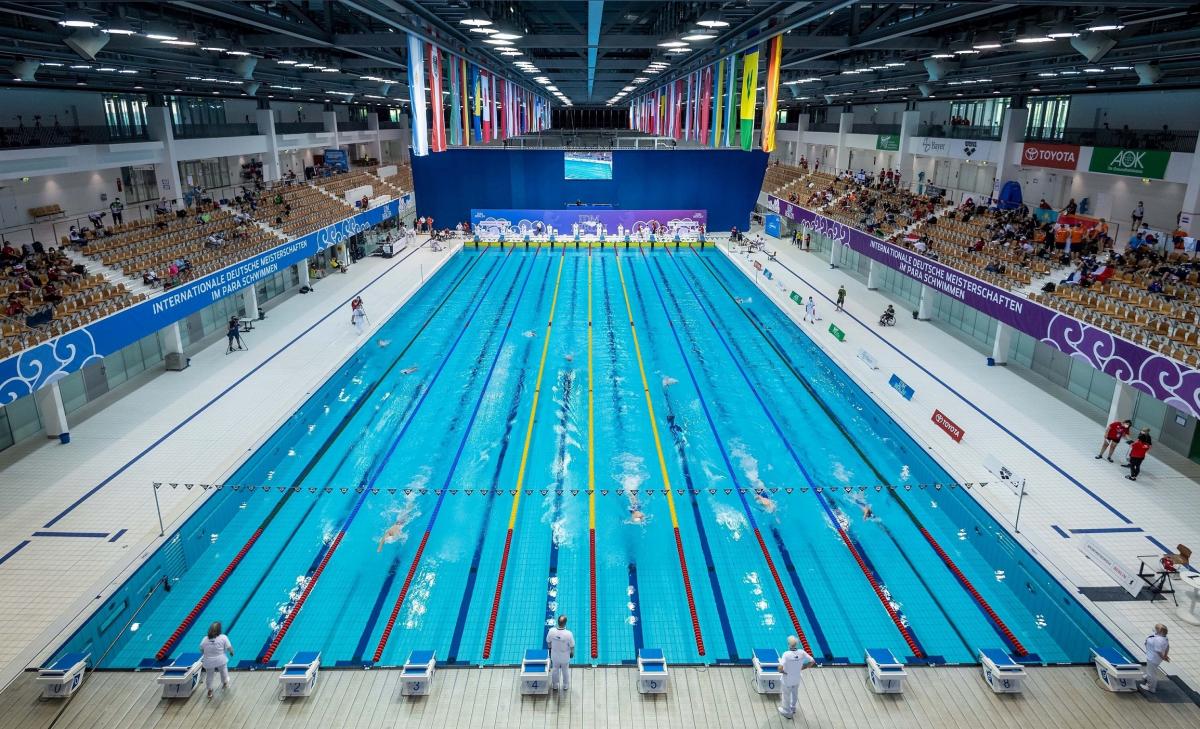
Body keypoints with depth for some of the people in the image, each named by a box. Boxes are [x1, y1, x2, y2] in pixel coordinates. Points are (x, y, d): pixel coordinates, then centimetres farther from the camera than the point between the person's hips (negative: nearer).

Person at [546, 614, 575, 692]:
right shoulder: (569, 634, -34)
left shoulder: (551, 631, -28)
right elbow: (572, 646, -18)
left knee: (555, 670, 27)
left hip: (554, 655, 2)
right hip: (565, 656, -2)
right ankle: (565, 686, 45)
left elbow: (548, 642, -9)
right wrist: (572, 653, 3)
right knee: (565, 671, 25)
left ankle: (555, 685, 47)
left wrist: (550, 649, 12)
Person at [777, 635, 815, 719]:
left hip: (788, 680, -4)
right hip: (797, 679, 4)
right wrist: (802, 668, -3)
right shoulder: (801, 652, -19)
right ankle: (793, 708, 55)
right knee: (795, 694, 31)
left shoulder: (786, 654, -32)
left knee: (786, 696, 22)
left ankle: (787, 712, 42)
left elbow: (780, 669, -38)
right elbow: (812, 662, -11)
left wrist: (783, 671, -15)